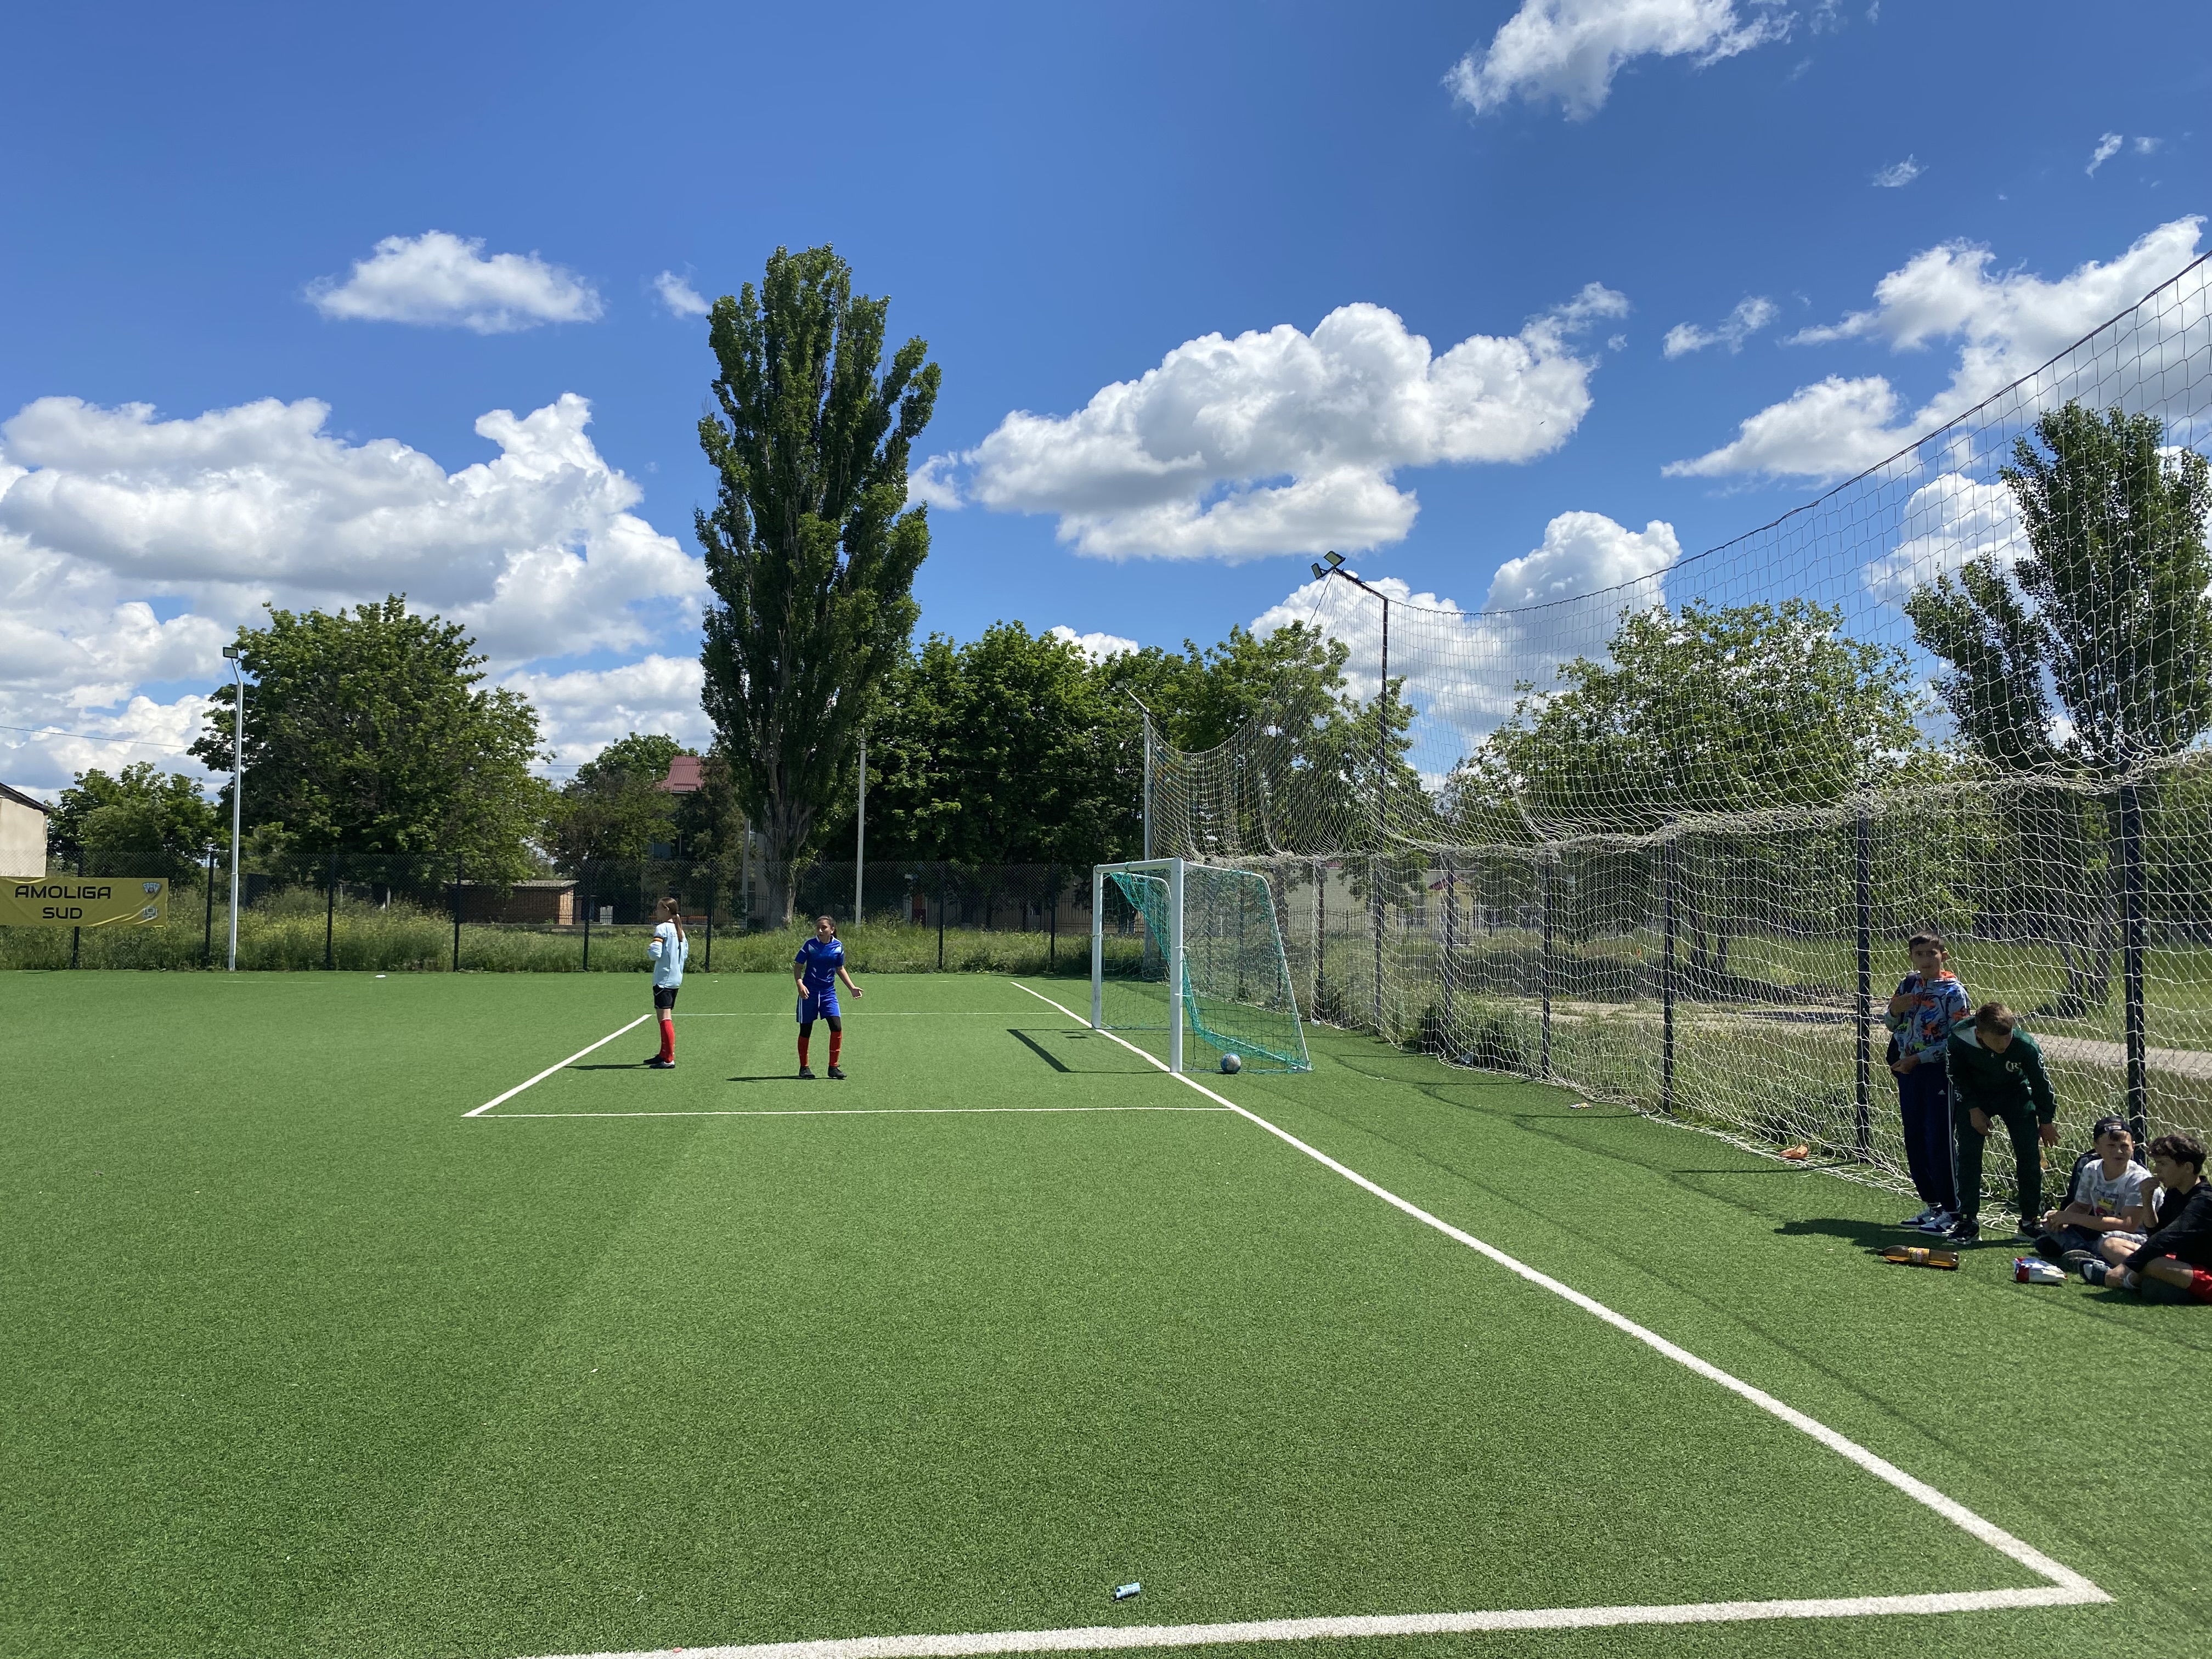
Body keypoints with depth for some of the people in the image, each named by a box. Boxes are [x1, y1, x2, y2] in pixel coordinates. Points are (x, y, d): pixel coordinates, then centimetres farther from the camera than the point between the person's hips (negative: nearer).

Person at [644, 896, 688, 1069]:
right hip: (676, 979, 9)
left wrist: (648, 948, 0)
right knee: (667, 1017, 18)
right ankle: (664, 1054, 26)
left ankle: (669, 1059, -14)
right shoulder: (679, 930, 13)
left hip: (663, 979, -9)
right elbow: (686, 953, 17)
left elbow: (655, 954, -19)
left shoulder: (662, 928, -12)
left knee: (664, 1017, -10)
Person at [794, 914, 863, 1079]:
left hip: (829, 993, 2)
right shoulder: (810, 945, -8)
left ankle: (833, 1067, -1)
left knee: (837, 1026, -11)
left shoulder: (838, 946, 1)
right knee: (805, 1030, 5)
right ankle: (803, 1067, 20)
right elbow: (798, 967, -4)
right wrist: (800, 984, -21)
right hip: (809, 993, -2)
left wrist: (852, 988, 8)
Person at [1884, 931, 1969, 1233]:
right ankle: (1931, 1204, 23)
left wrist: (1918, 1058, -16)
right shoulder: (1907, 985, 7)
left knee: (1939, 1142, -5)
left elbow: (1956, 1039, -14)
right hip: (1908, 1071, 7)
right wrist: (1894, 1011, -6)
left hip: (1939, 1072, -6)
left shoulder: (1953, 992, -10)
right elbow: (1892, 1026, 17)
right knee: (1914, 1140, 11)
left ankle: (1952, 1211, 5)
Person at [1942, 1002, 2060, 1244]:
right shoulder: (1959, 1038, -30)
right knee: (1967, 1153, -7)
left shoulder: (2025, 1044, -31)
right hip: (1975, 1095, 0)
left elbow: (2041, 1081, -13)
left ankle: (2030, 1221, 7)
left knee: (2029, 1154, -7)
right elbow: (1957, 1076, -10)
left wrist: (2046, 1121, -2)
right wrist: (1973, 1109, -14)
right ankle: (1968, 1221, 1)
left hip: (2016, 1094, 0)